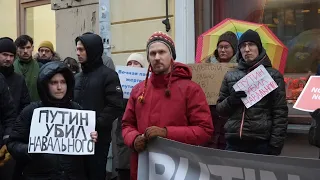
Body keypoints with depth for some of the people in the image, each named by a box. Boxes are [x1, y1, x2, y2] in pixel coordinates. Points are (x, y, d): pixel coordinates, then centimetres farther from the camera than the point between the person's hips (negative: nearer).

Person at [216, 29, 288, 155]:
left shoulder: (273, 75, 4)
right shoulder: (230, 76, 12)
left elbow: (280, 114, 0)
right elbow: (220, 109, 14)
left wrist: (275, 145, -7)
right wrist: (231, 101, -6)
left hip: (261, 143, -2)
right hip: (234, 142, 3)